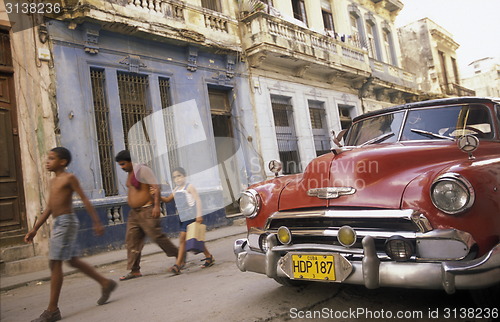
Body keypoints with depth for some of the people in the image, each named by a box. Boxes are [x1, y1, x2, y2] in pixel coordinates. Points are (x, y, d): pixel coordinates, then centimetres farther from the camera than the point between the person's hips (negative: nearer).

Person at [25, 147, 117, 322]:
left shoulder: (69, 178, -7)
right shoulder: (53, 181, 17)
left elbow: (85, 200, -10)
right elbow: (49, 207, 19)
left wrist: (97, 223, -13)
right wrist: (35, 229, 17)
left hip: (67, 222, -9)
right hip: (58, 223, 9)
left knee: (55, 263, -7)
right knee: (73, 261, 13)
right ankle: (106, 283, 24)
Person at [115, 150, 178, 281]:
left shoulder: (142, 170, -11)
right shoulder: (130, 173, 16)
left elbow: (156, 188, -18)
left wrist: (157, 206, -26)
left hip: (147, 211, -9)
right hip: (134, 212, 9)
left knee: (157, 236, -7)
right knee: (132, 240, 4)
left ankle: (179, 256, 11)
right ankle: (134, 271, 9)